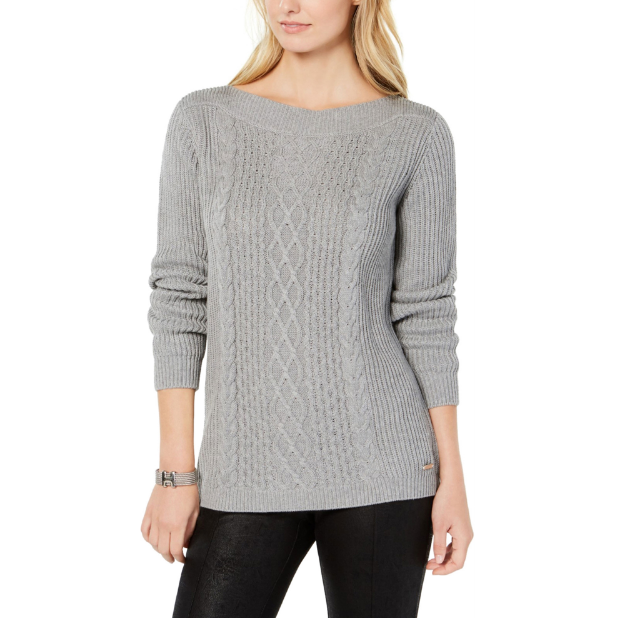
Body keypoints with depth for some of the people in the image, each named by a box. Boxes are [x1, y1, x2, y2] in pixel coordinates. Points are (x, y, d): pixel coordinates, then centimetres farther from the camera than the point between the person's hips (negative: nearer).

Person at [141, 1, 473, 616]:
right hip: (247, 476, 1)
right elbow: (179, 299, 0)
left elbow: (425, 313, 0)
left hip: (379, 468, -1)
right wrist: (177, 471, -2)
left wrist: (452, 478, -1)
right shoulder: (202, 120, 1)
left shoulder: (417, 135, -2)